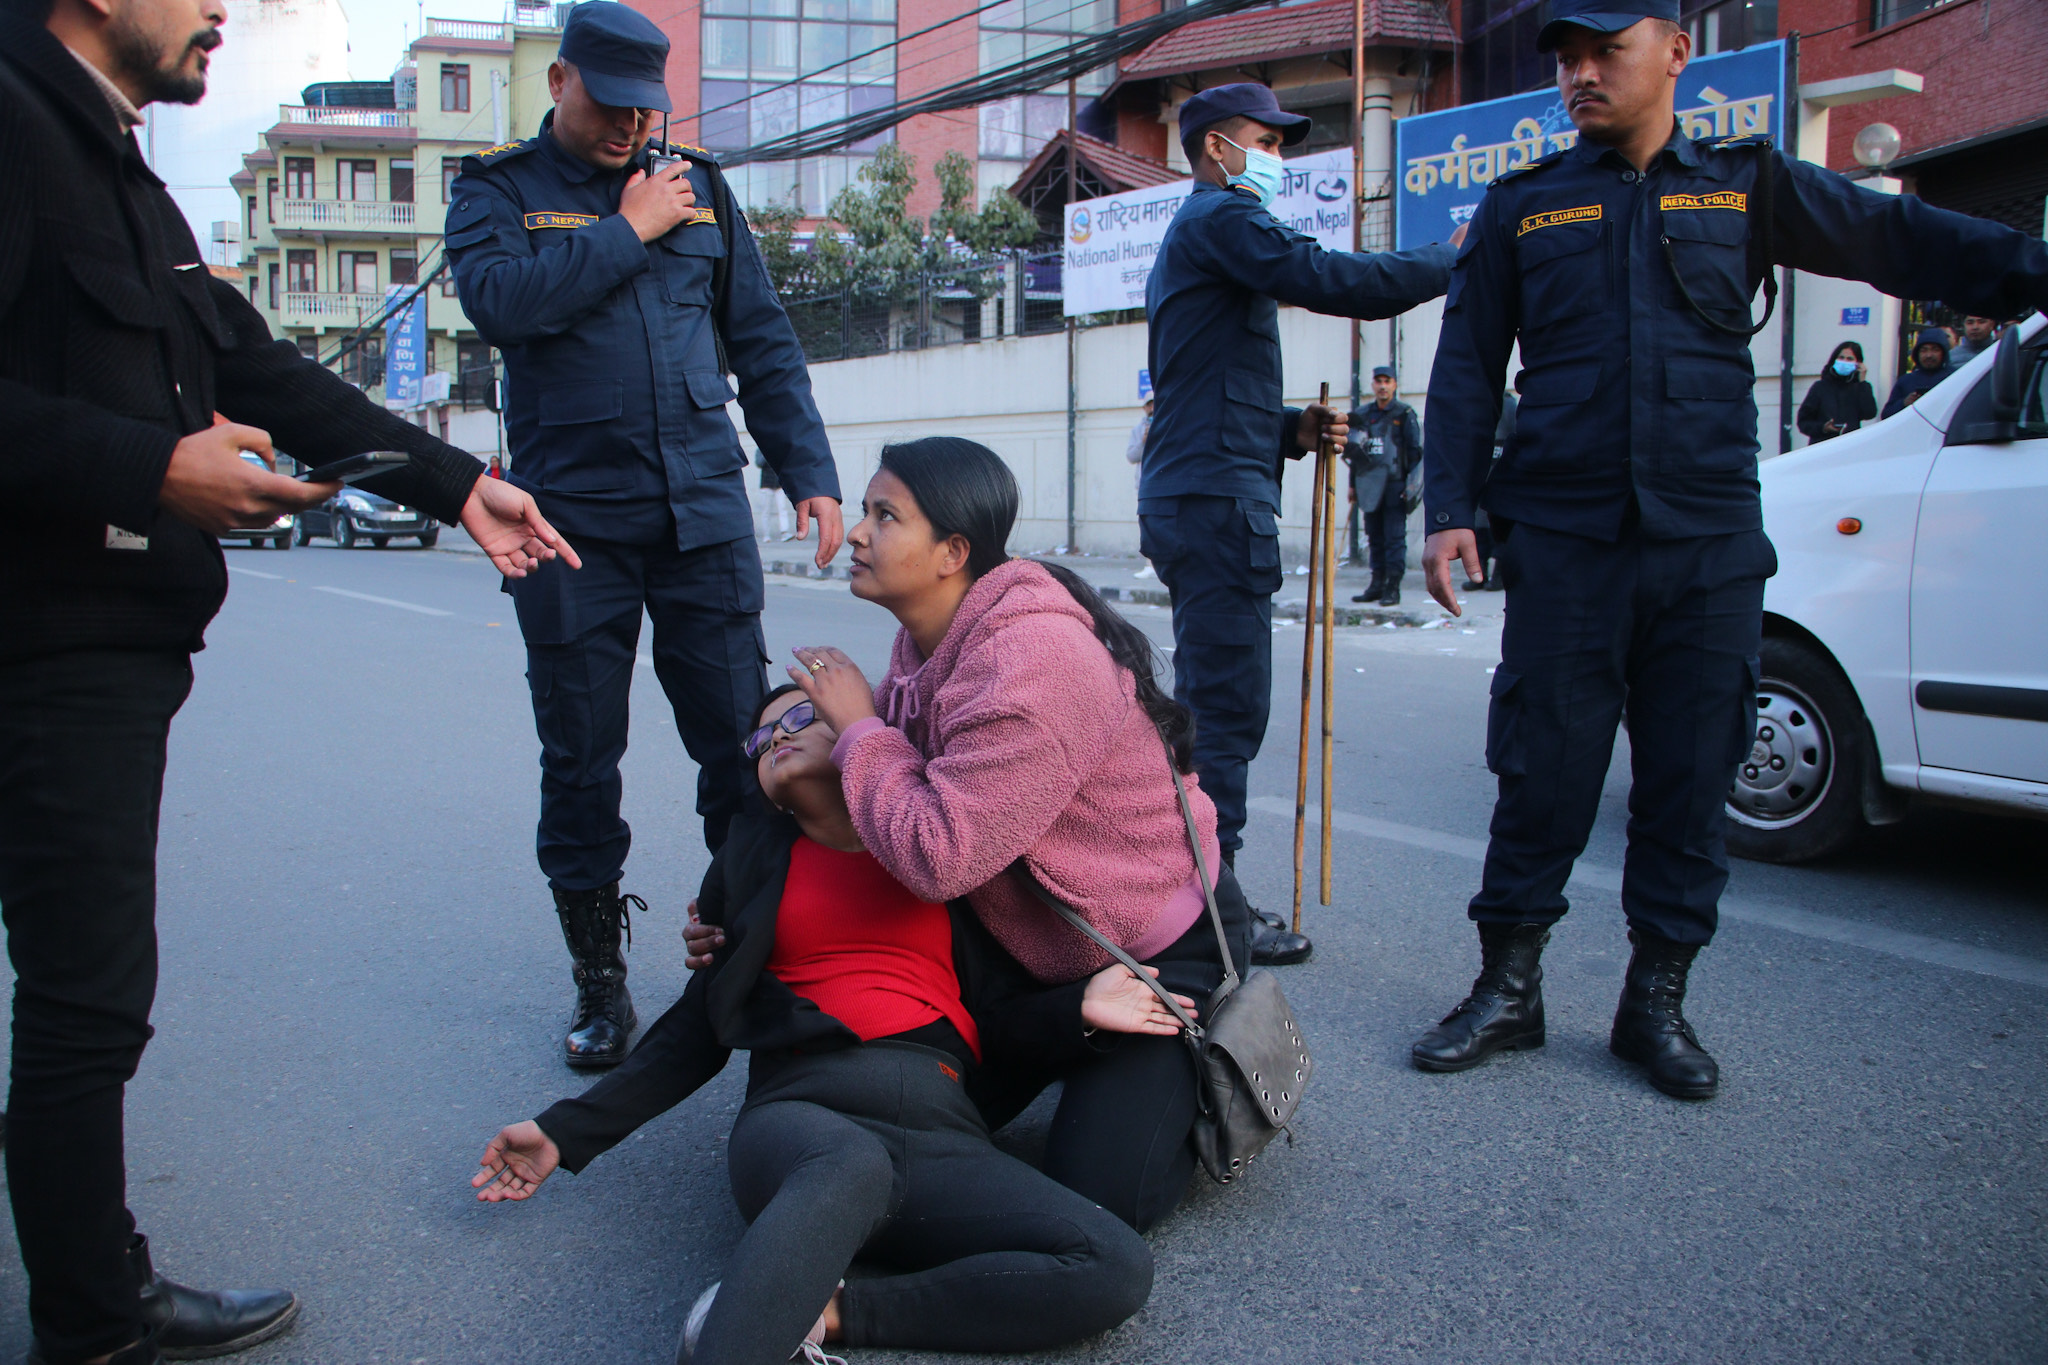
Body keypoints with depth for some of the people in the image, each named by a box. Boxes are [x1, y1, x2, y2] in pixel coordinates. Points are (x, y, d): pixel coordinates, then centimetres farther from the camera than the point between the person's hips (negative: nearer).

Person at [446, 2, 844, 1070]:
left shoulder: (698, 187, 15)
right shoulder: (498, 189, 7)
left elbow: (762, 342, 15)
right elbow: (499, 300, -14)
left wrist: (809, 473, 7)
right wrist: (627, 231, -8)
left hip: (705, 513, 2)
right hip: (570, 519, -1)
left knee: (745, 747, 0)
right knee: (580, 762, 5)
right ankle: (599, 981, 18)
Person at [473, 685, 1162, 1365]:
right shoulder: (753, 855, 24)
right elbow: (699, 1028, 22)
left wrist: (1077, 1007, 1)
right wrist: (567, 1131, 15)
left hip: (945, 1135, 2)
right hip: (800, 1112, -2)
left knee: (1119, 1268, -26)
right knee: (851, 1167, -41)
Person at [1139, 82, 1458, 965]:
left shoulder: (1194, 237, 29)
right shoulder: (1221, 218, -4)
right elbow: (1334, 283, -20)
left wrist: (1292, 430, 14)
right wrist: (1453, 263, -10)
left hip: (1188, 498, 11)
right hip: (1217, 497, -11)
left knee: (1207, 706, 13)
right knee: (1227, 707, -9)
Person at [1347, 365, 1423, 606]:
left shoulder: (1405, 414, 1)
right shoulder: (1361, 415, 14)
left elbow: (1415, 452, -2)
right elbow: (1354, 452, 19)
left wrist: (1411, 485, -10)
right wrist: (1353, 484, 16)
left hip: (1395, 486, -5)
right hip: (1369, 486, 5)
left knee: (1394, 538, -5)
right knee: (1374, 538, 8)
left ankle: (1393, 587, -4)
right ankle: (1377, 584, 14)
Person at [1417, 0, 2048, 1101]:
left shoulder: (1745, 186, 12)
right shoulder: (1523, 207, 10)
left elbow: (1900, 239, 10)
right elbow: (1466, 368, 8)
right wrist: (1449, 509, -2)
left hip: (1707, 549, 1)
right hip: (1563, 545, -1)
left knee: (1690, 782, 5)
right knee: (1542, 775, 0)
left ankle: (1656, 1002, 19)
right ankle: (1507, 989, 15)